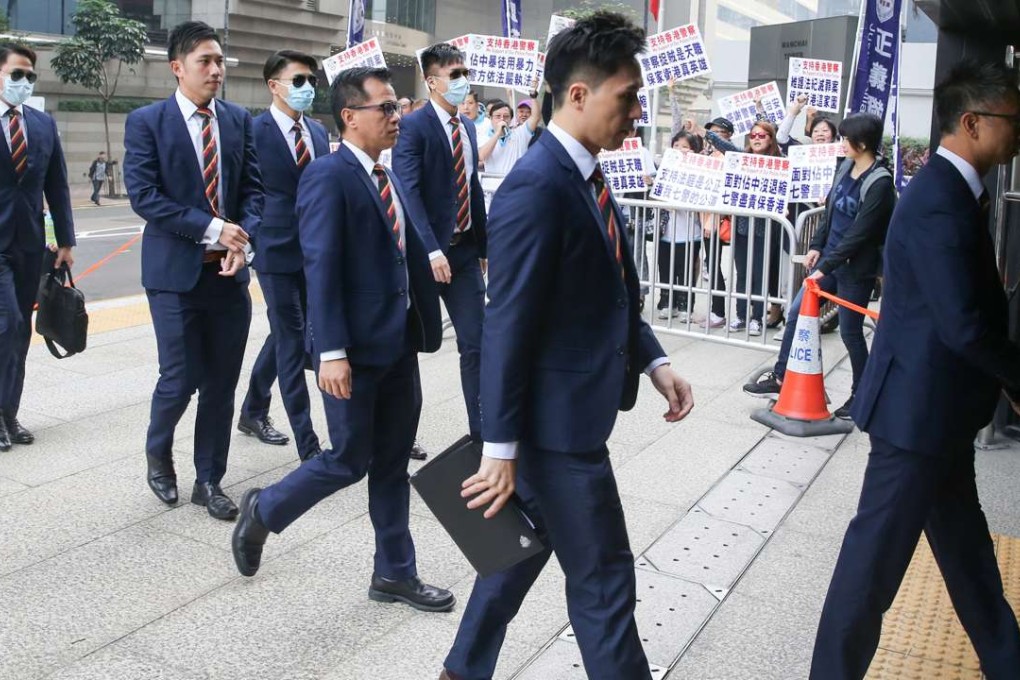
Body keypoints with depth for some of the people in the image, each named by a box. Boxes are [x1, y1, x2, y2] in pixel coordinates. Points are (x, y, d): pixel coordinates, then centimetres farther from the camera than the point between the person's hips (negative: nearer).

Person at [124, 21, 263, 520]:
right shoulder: (146, 121, -3)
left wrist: (242, 240, -11)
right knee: (180, 379, 0)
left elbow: (253, 188, 7)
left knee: (221, 383, 8)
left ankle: (209, 480, 22)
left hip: (229, 271, 4)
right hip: (175, 271, -4)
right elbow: (144, 196, -11)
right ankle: (158, 452, 31)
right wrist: (211, 229, -17)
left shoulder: (239, 120, 8)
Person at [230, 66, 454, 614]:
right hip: (356, 349, -8)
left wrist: (424, 328, 12)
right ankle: (263, 510, 29)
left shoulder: (389, 178, 13)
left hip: (400, 345, 8)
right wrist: (331, 352, -24)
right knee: (349, 461, 4)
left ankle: (395, 573, 25)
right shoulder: (328, 176, -13)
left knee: (392, 464, 13)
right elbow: (321, 267, -19)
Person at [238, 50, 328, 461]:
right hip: (277, 249, -7)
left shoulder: (319, 132, 11)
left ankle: (253, 411, 38)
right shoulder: (253, 131, -9)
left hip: (314, 250, 7)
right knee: (292, 341, -5)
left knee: (284, 334, 18)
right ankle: (308, 446, 0)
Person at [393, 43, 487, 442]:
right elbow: (409, 192, -20)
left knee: (476, 343, 5)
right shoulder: (413, 126, -10)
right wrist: (431, 250, -27)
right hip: (427, 251, -6)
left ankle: (482, 429, 13)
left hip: (465, 249, 6)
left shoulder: (468, 127, 13)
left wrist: (483, 246, 16)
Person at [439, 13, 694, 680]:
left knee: (524, 548, 22)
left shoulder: (589, 177, 9)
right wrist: (501, 447, -19)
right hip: (555, 422, -10)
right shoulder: (537, 186, -21)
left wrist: (654, 362, 6)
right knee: (603, 576, 6)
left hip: (571, 411, 10)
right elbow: (507, 327, -22)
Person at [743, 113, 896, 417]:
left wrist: (825, 267, -21)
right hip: (830, 258, 8)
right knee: (796, 312, 8)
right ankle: (780, 378, 21)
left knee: (850, 331, 4)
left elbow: (859, 233, -22)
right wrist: (817, 246, 9)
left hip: (856, 268, -8)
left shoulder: (879, 183, -20)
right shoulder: (846, 167, 4)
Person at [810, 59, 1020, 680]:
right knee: (878, 550, 2)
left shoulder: (954, 190, 10)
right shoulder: (939, 202, -22)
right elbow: (964, 325, -26)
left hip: (939, 404, 10)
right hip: (919, 407, -10)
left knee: (965, 544, 23)